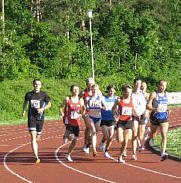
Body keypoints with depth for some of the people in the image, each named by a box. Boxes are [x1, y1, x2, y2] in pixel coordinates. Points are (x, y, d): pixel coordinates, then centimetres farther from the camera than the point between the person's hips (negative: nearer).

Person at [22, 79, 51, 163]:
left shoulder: (43, 95, -3)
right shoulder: (28, 95, 1)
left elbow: (49, 104, 6)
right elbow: (25, 102, 23)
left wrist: (43, 109, -10)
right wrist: (24, 110, 20)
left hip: (40, 118, 1)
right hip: (31, 118, -1)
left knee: (37, 138, 13)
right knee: (33, 138, -13)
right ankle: (37, 158, -17)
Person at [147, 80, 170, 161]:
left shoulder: (166, 94, 10)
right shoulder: (154, 94, -7)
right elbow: (148, 105, -11)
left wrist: (167, 109, 5)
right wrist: (154, 109, -29)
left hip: (164, 117, 3)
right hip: (155, 117, -3)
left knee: (164, 136, -10)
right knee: (153, 135, 11)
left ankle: (163, 153, -16)